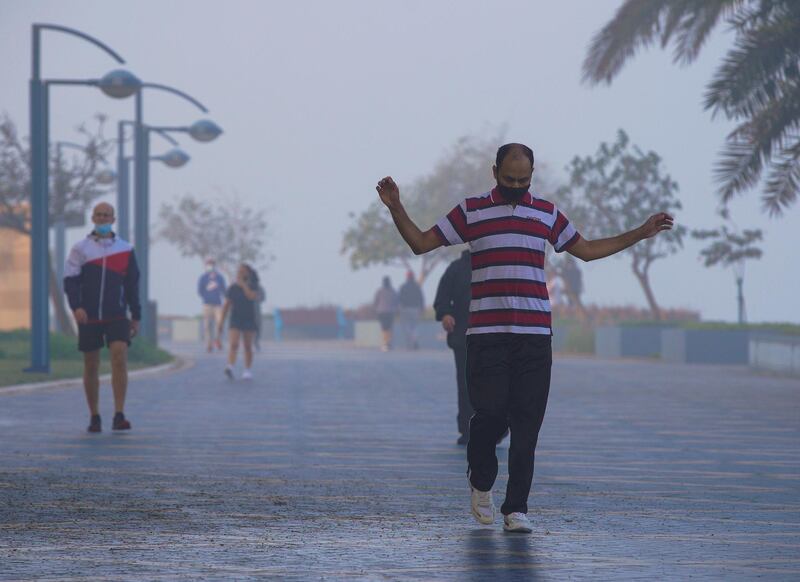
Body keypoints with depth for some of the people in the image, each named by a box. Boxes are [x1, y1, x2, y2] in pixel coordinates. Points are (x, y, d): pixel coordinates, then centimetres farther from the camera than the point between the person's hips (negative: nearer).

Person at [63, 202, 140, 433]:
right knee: (91, 366, 5)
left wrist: (136, 316, 10)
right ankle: (94, 418, 16)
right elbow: (70, 280, -2)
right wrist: (76, 306, -18)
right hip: (88, 317, 0)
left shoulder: (126, 249, 6)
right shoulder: (80, 249, 3)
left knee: (120, 356, -18)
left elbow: (132, 285, 11)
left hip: (117, 316, 0)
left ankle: (119, 416, -19)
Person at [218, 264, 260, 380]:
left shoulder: (252, 287, -2)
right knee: (233, 345, -17)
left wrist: (243, 284, -19)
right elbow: (226, 306, 5)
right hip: (235, 321, 0)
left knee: (248, 347, 8)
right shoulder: (232, 288, 3)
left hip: (249, 321, 0)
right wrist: (221, 324, 3)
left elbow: (252, 297, -25)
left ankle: (247, 371, 20)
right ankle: (230, 368, -33)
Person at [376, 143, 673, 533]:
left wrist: (641, 233, 25)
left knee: (526, 426, -2)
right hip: (486, 336, -2)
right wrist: (395, 208, -5)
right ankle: (481, 482, 20)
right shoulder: (471, 211, 6)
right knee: (490, 413, -9)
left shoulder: (547, 213, 15)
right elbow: (421, 242, 9)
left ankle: (516, 509, 2)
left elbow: (587, 250, 27)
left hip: (535, 337, 2)